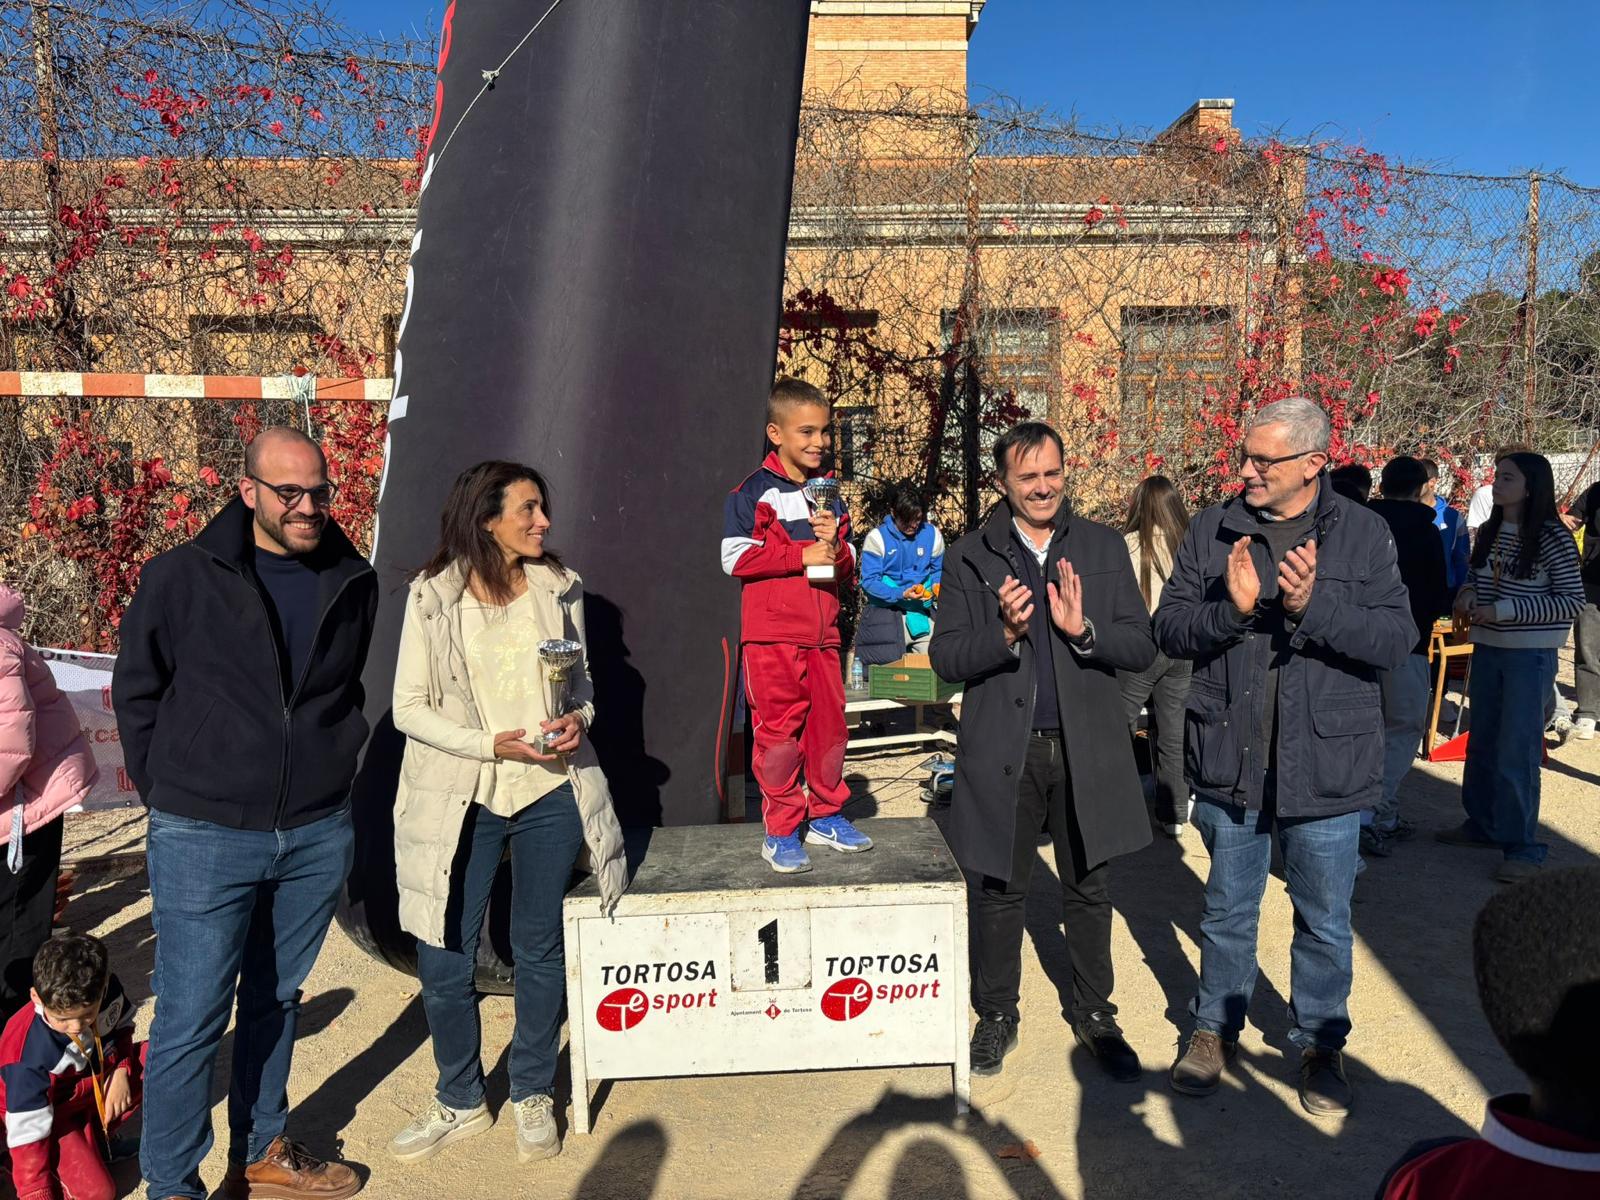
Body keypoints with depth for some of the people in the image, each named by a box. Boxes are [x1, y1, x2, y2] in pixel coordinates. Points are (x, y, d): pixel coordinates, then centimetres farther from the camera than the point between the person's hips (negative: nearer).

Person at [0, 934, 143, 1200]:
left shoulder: (109, 989, -22)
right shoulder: (30, 1053, -34)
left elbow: (123, 1025, 2)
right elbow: (28, 1131, -28)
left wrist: (122, 1069, -14)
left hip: (99, 1085, 7)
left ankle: (96, 1133, 1)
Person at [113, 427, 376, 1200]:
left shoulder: (352, 583, 1)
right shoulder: (182, 577, -9)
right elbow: (135, 691, 1)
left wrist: (330, 765, 11)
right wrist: (168, 792, 1)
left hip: (317, 833, 4)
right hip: (204, 838, -3)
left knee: (275, 1000, 18)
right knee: (191, 1019, 3)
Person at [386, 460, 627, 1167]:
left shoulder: (559, 588, 3)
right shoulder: (433, 596, -5)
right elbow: (409, 708, -5)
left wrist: (579, 719, -10)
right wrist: (492, 743, -17)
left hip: (551, 792, 2)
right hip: (462, 797, -1)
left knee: (539, 950, 11)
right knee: (444, 959, 4)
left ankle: (533, 1095, 32)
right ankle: (461, 1102, 28)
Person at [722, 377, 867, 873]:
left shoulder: (830, 495, 14)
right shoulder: (753, 492, -3)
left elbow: (848, 567, 15)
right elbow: (736, 557, -12)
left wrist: (836, 549, -8)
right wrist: (802, 555, -15)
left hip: (823, 634, 5)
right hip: (772, 635, -5)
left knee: (829, 724, 10)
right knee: (778, 730, -2)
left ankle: (826, 815, 26)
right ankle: (780, 831, 10)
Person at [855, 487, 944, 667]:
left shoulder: (932, 535, 3)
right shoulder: (877, 537, -8)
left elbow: (938, 570, 15)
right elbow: (869, 581, -11)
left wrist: (937, 585, -7)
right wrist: (901, 594, -22)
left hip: (922, 610, 4)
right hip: (886, 610, -4)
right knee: (891, 665, -8)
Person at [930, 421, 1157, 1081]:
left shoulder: (1104, 547, 4)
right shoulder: (969, 557, 0)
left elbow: (1142, 649, 0)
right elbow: (946, 657, -4)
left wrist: (1084, 630, -19)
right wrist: (1004, 632, -22)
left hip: (1086, 747, 1)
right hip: (1002, 750, -1)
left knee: (1087, 889, 15)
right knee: (997, 891, 11)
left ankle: (1094, 1014, 35)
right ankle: (996, 1015, 32)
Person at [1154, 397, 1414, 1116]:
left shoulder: (1362, 534, -5)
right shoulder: (1213, 531, -1)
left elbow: (1397, 638, -11)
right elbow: (1169, 629, -4)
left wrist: (1312, 607, -25)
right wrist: (1232, 607, -21)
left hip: (1327, 765, -1)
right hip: (1230, 760, 1)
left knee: (1325, 920, 16)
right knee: (1227, 911, 17)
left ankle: (1320, 1043, 37)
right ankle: (1216, 1027, 36)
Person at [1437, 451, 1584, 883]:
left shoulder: (1553, 537, -12)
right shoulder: (1489, 532, 6)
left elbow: (1573, 600, -14)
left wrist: (1500, 611, -20)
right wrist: (1468, 594, -4)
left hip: (1530, 656, -6)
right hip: (1487, 650, 7)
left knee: (1516, 752, -5)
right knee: (1482, 744, 15)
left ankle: (1522, 847, 6)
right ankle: (1483, 824, 30)